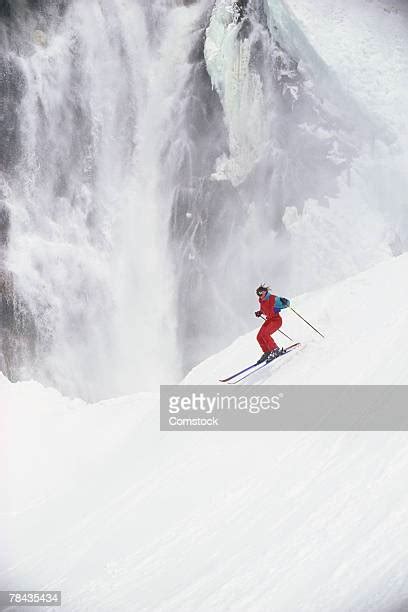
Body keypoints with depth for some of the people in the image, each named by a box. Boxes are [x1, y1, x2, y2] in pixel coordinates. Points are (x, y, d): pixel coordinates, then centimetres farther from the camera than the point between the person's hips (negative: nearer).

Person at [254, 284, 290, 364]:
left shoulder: (273, 299, -18)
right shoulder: (262, 301, 3)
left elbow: (287, 303, -18)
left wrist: (284, 301, -40)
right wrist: (259, 313, 6)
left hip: (277, 320, -8)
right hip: (269, 320, 8)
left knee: (265, 334, -25)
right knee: (259, 337, 3)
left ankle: (276, 350, -16)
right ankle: (267, 352, 19)